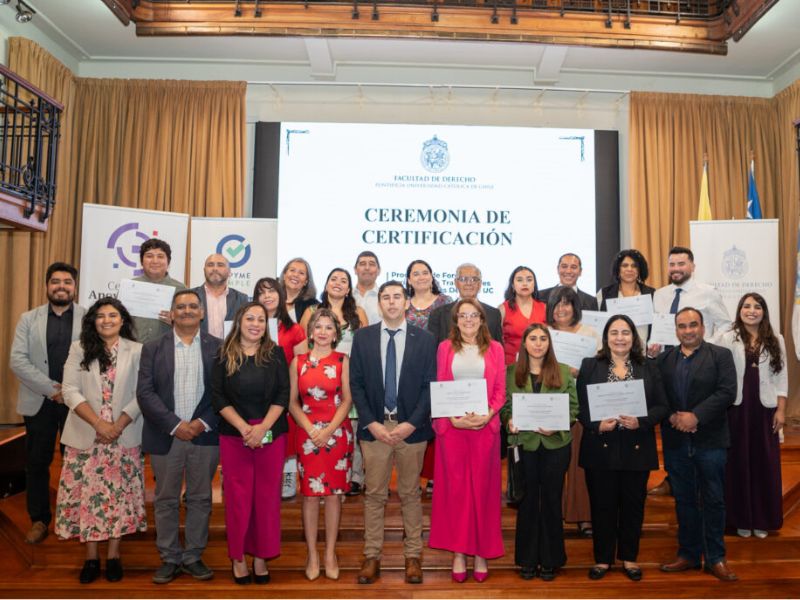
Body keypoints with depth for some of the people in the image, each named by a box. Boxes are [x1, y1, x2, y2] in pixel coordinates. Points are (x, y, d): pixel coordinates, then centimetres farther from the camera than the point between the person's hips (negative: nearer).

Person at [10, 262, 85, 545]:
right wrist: (51, 389, -12)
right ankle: (39, 519, 23)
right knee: (37, 462, 9)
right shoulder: (28, 319, 6)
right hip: (39, 402, 2)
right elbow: (18, 360, -3)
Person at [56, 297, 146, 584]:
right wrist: (98, 423, -13)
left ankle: (114, 555, 17)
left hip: (124, 436, -1)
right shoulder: (79, 348, 5)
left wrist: (118, 425, -13)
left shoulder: (137, 351, 2)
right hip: (86, 436, 1)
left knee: (120, 494, 4)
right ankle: (91, 557, 17)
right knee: (86, 493, 3)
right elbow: (70, 391, -3)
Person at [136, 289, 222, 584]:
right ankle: (169, 559, 23)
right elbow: (145, 392, -4)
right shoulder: (153, 348, 4)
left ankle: (193, 557, 23)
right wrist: (175, 425, -13)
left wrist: (203, 423, -12)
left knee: (200, 499, 9)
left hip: (204, 435, 0)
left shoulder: (218, 347, 3)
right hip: (166, 436, 0)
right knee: (166, 500, 9)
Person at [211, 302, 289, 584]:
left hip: (272, 434, 1)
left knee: (267, 496, 6)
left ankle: (261, 555, 20)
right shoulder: (224, 355, 2)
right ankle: (238, 556, 21)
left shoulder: (275, 354, 3)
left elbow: (283, 394, -2)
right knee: (238, 496, 6)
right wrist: (244, 427, -14)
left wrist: (262, 427, -13)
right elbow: (217, 396, -3)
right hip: (233, 436, 0)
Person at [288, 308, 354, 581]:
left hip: (337, 433, -1)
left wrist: (329, 430, -12)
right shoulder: (298, 361, 6)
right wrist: (311, 430, -8)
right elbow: (293, 401, 4)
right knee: (310, 492, 4)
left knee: (334, 492, 5)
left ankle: (330, 553, 18)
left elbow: (347, 400, -2)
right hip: (308, 433, 1)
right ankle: (312, 554, 17)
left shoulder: (343, 361, 2)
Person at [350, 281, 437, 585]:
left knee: (410, 494, 11)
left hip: (411, 428, 0)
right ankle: (372, 556, 22)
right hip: (374, 427, 1)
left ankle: (413, 556, 24)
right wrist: (372, 424, -8)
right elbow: (355, 384, 1)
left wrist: (411, 424, -11)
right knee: (374, 494, 9)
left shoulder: (425, 340, 0)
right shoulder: (363, 337, 3)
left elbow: (430, 386, -2)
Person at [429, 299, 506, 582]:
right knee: (454, 488, 4)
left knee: (482, 488, 7)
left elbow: (500, 391, 4)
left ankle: (482, 551, 18)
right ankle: (458, 551, 15)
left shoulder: (494, 349, 6)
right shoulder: (445, 348, 6)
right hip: (452, 426, 0)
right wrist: (453, 418, -11)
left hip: (485, 426, 0)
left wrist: (487, 415, -13)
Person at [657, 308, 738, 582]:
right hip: (676, 441, 3)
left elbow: (727, 392, -11)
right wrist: (672, 416, -14)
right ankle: (688, 554, 24)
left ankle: (716, 559, 19)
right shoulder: (663, 359, 8)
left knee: (713, 500, 6)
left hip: (710, 440, -3)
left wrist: (695, 416, -18)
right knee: (684, 500, 12)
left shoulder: (721, 355, -1)